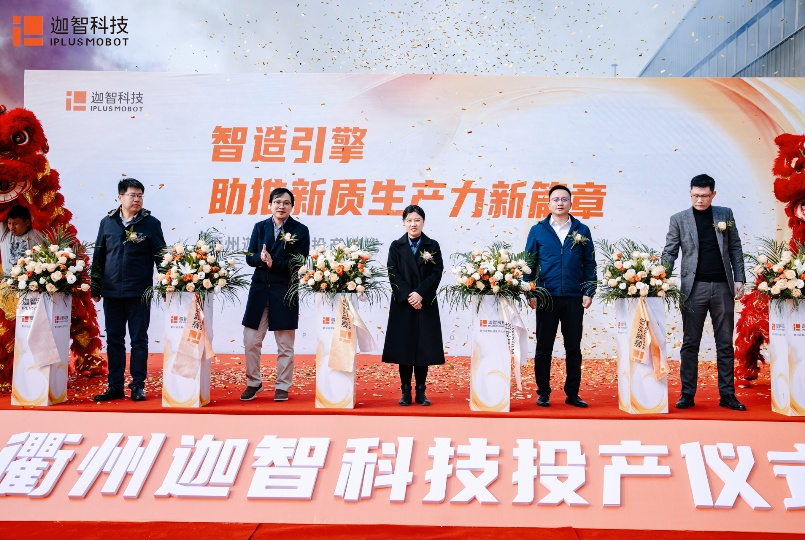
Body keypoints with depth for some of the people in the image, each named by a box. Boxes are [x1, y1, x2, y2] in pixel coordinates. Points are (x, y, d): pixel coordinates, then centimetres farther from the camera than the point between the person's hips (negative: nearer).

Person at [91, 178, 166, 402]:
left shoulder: (151, 223, 1)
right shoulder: (108, 222, 7)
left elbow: (160, 256, 3)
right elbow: (98, 257, 11)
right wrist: (95, 287, 9)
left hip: (139, 293, -3)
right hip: (112, 292, 3)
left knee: (139, 340, 3)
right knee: (114, 340, 8)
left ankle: (138, 386, 9)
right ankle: (115, 387, 15)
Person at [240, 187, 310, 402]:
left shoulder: (300, 230, -2)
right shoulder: (260, 227, 7)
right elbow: (250, 258, 2)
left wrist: (273, 261, -21)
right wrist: (262, 258, -20)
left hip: (285, 292, -3)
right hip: (259, 289, 3)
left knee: (285, 345, 6)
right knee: (251, 341, 5)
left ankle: (282, 387, 16)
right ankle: (253, 383, 21)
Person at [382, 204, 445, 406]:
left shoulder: (432, 246, 5)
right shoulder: (396, 246, 5)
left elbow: (437, 273, -3)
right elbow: (393, 274, -2)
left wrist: (420, 294, -14)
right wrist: (408, 296, -13)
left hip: (426, 304, 0)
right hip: (402, 304, 0)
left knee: (423, 348, 1)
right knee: (403, 347, 0)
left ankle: (421, 392, 8)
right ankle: (406, 392, 6)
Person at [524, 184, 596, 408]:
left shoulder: (582, 230, 7)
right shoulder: (538, 230, 4)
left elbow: (589, 264, 8)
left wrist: (589, 292, -1)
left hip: (574, 298, 1)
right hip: (546, 297, -1)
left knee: (573, 348, 6)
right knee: (544, 348, 4)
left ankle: (572, 393, 14)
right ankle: (543, 393, 13)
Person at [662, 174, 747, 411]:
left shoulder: (725, 215, 9)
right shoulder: (679, 219, 4)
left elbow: (735, 248, 10)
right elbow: (669, 252, 1)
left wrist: (739, 279, 2)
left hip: (723, 286, 2)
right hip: (694, 287, -2)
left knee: (725, 343, 5)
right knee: (690, 343, 2)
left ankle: (727, 394, 10)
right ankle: (687, 393, 7)